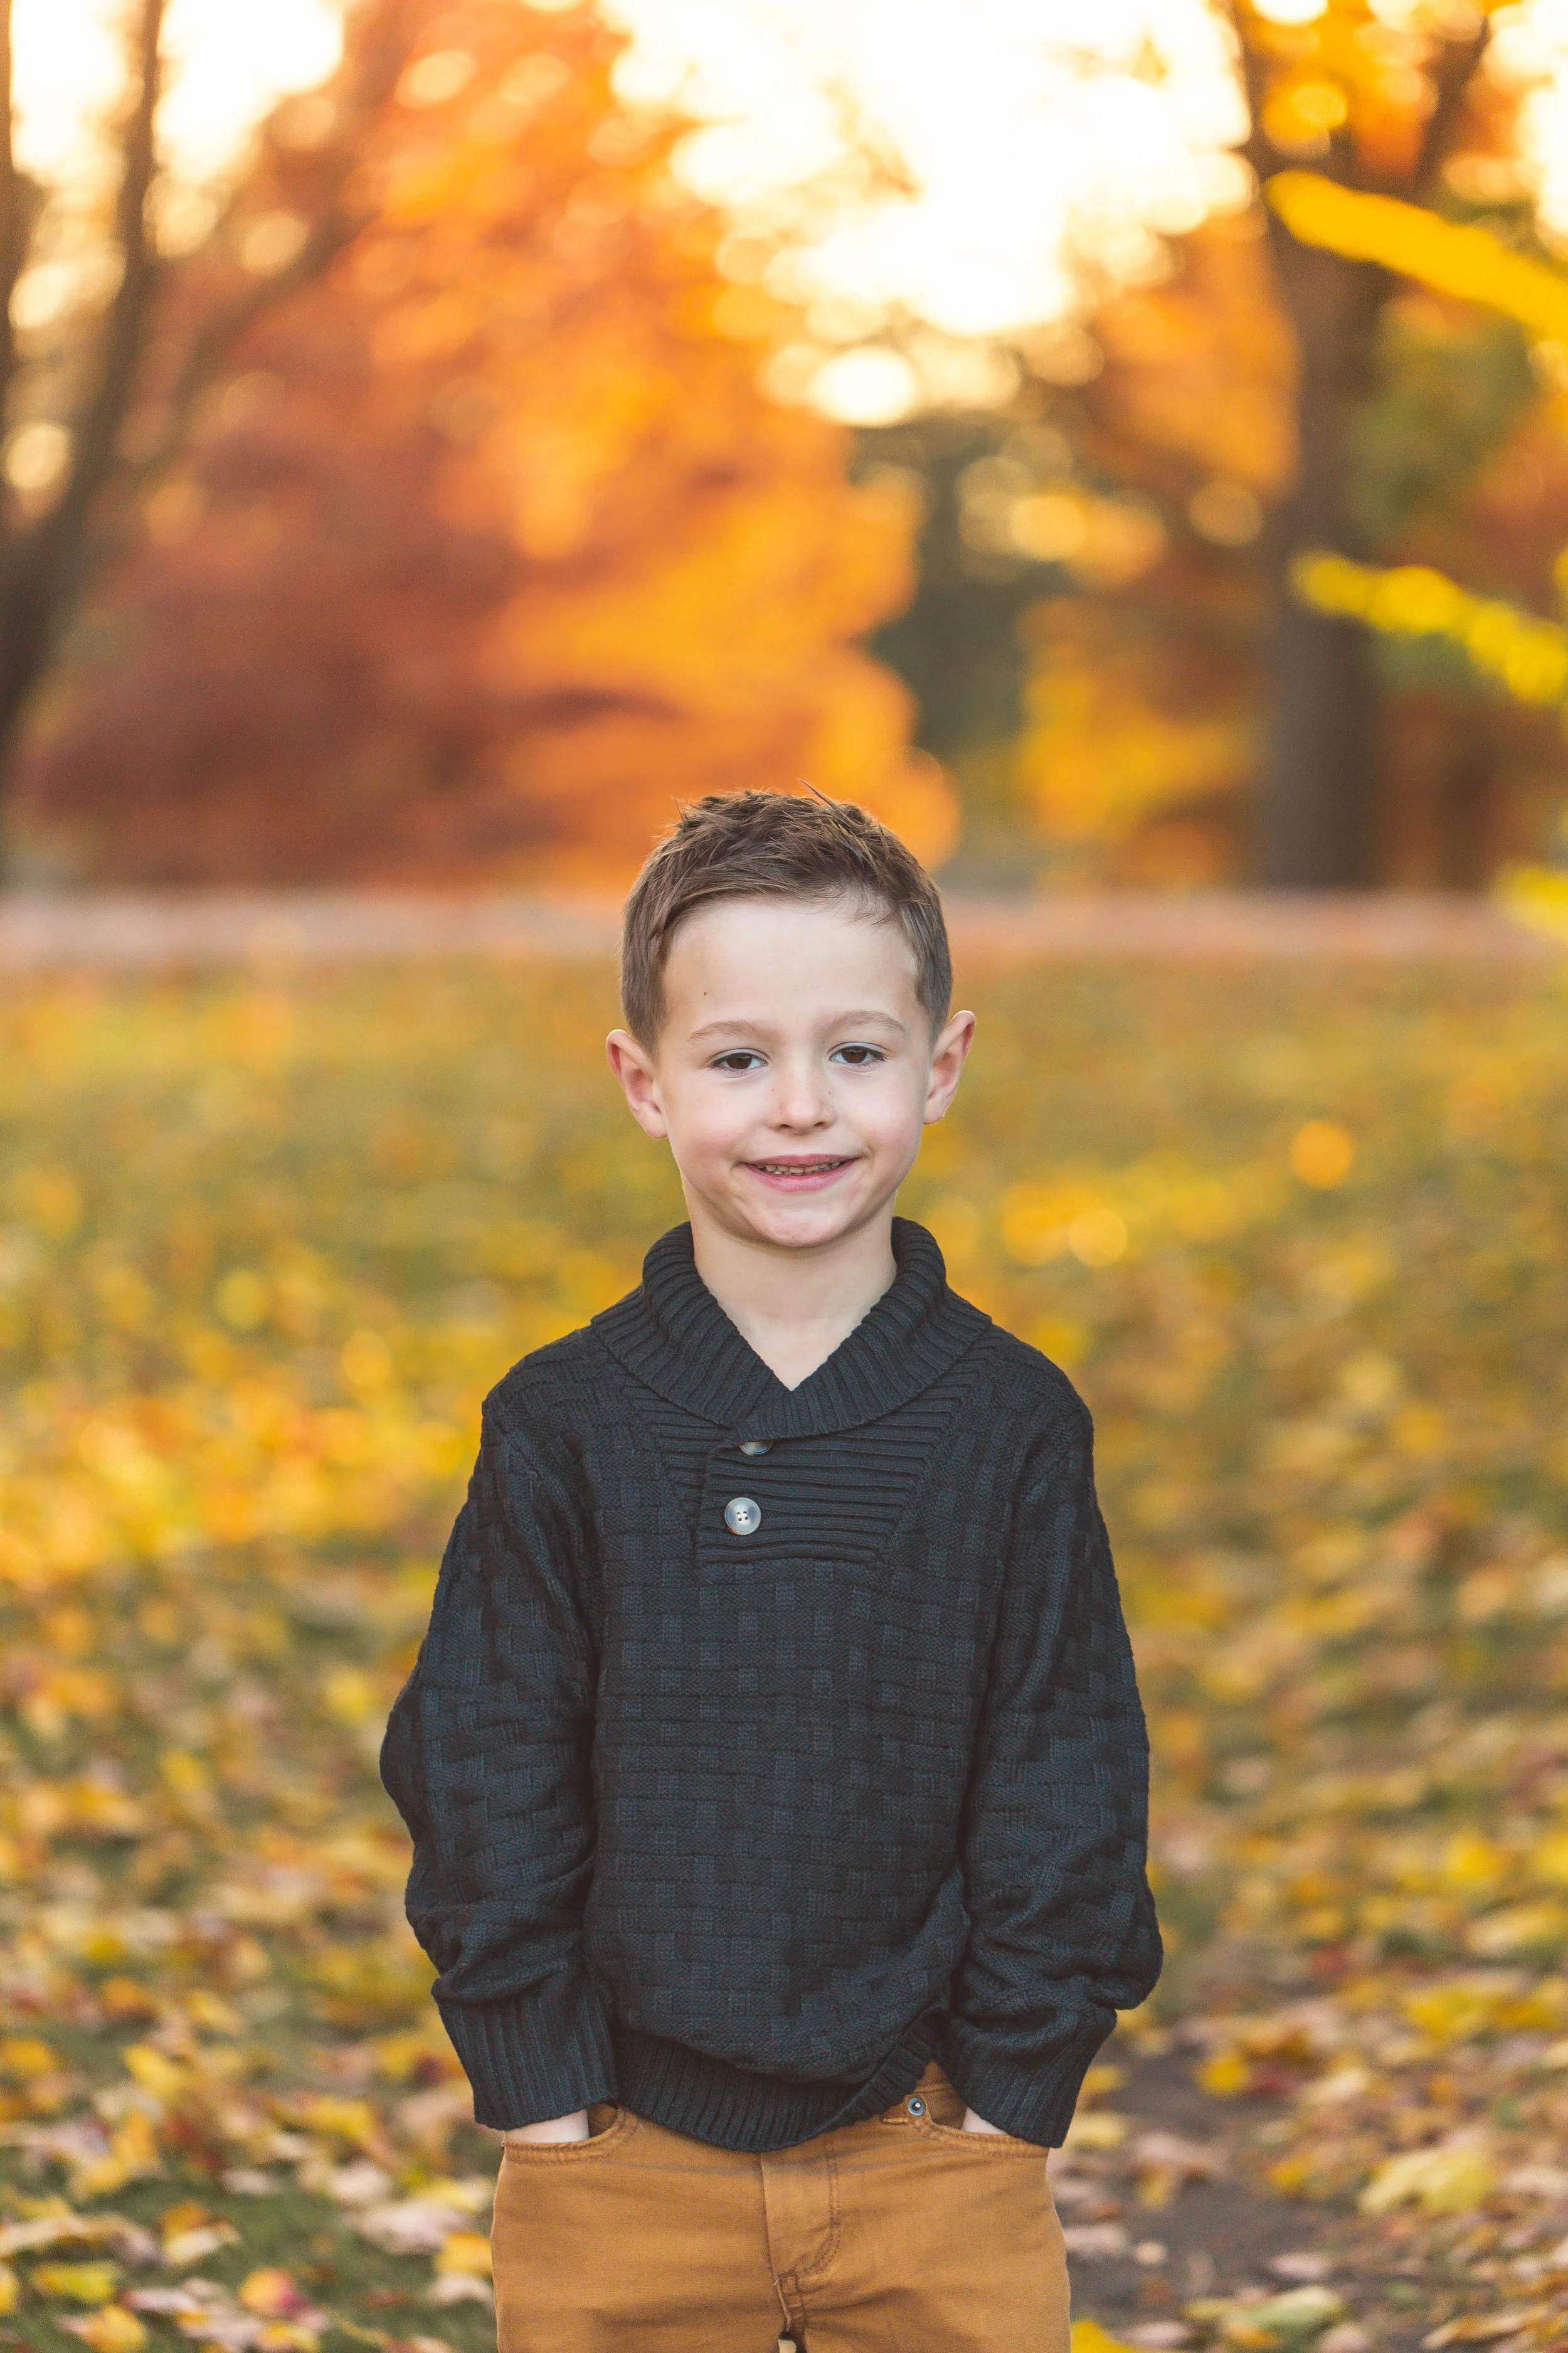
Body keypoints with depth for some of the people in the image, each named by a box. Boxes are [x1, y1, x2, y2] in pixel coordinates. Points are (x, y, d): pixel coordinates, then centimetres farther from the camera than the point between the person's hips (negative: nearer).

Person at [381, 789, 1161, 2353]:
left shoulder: (1012, 1427, -3)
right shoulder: (561, 1427, -3)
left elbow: (1066, 1784, 0)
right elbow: (480, 1769, -1)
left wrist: (1010, 2091, -4)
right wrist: (540, 2087, -5)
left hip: (932, 2158, 0)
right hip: (621, 2167, 0)